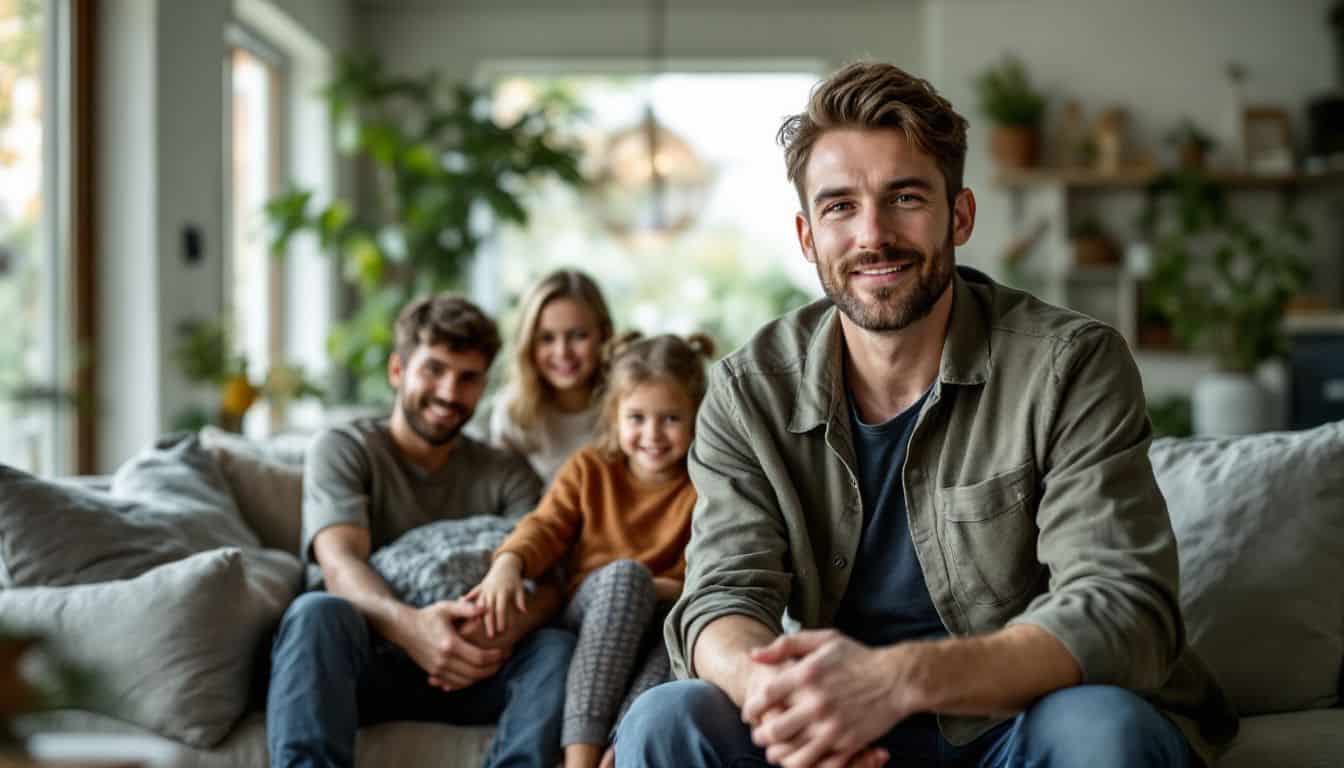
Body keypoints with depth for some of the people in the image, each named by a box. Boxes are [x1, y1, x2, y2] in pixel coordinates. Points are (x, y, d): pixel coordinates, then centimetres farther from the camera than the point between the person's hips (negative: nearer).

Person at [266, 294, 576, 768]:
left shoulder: (508, 475, 15)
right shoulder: (343, 450, 7)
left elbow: (546, 579, -2)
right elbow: (340, 562, -12)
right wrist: (407, 624, -35)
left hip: (465, 672, 2)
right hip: (363, 661, -2)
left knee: (557, 646, -27)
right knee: (317, 611, -34)